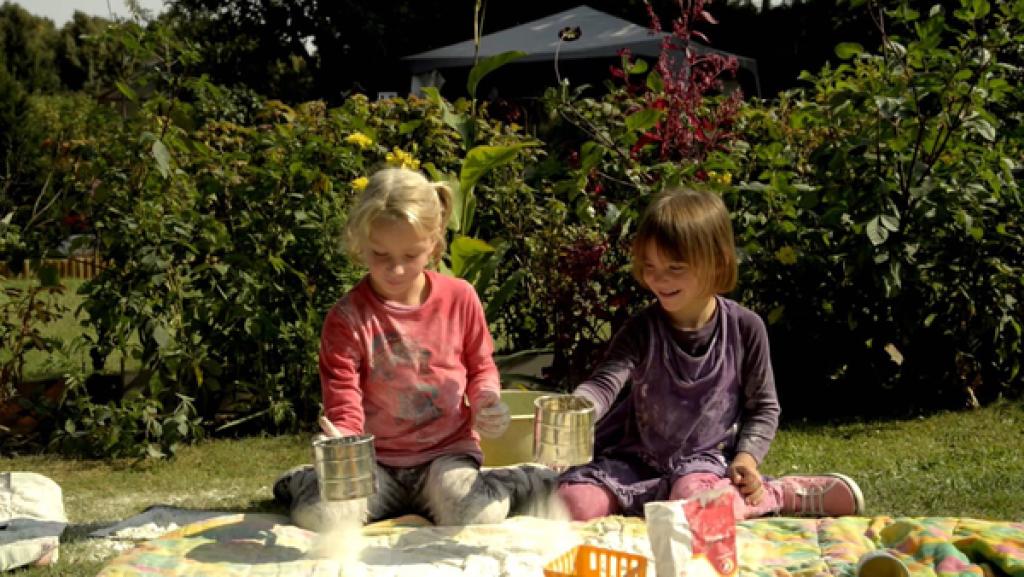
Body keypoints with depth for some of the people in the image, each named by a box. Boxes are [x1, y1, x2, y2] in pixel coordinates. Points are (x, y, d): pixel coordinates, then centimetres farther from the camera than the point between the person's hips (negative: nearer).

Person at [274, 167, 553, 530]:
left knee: (479, 519, -28)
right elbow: (343, 405, -14)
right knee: (319, 518, -24)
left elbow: (480, 365, 13)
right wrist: (342, 443, -36)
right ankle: (307, 482, 12)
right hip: (375, 460, 0)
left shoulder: (460, 298, -3)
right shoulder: (347, 319, -10)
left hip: (448, 450, 0)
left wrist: (487, 401, -9)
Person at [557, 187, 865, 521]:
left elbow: (763, 406, 6)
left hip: (705, 459, -4)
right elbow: (605, 383, -20)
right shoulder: (643, 329, -6)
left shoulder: (745, 328, -6)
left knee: (693, 500, -38)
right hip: (638, 457, 4)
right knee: (574, 502, -20)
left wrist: (748, 456, -10)